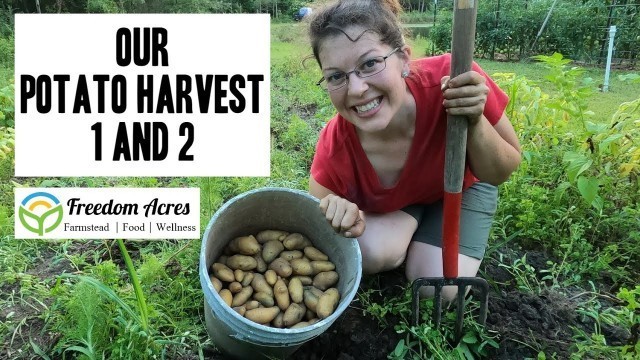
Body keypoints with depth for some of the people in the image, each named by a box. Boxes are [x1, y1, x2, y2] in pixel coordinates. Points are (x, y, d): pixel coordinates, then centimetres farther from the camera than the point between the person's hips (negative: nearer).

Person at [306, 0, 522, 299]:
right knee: (373, 253, -26)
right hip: (386, 201, 0)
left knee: (440, 290, -14)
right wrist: (343, 224, -44)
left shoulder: (452, 81, -37)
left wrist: (474, 121, -42)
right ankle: (411, 223, 7)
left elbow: (500, 174, -21)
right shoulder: (335, 149, -35)